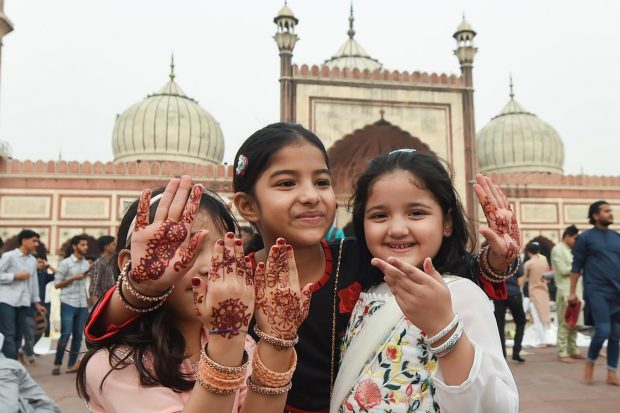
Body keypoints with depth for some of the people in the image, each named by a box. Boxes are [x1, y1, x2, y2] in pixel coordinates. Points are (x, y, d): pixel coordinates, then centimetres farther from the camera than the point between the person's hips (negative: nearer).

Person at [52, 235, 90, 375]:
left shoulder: (86, 263, 12)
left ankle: (72, 365, 12)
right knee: (66, 335, -6)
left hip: (82, 305, 5)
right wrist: (74, 278, -16)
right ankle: (57, 364, 8)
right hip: (68, 304, -5)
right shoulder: (65, 263, -5)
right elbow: (57, 284, -6)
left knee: (78, 336, 5)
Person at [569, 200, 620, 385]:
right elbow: (576, 266, -1)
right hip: (597, 291, -5)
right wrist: (572, 291, -4)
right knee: (603, 330, -13)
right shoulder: (585, 237, -1)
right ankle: (590, 363, 11)